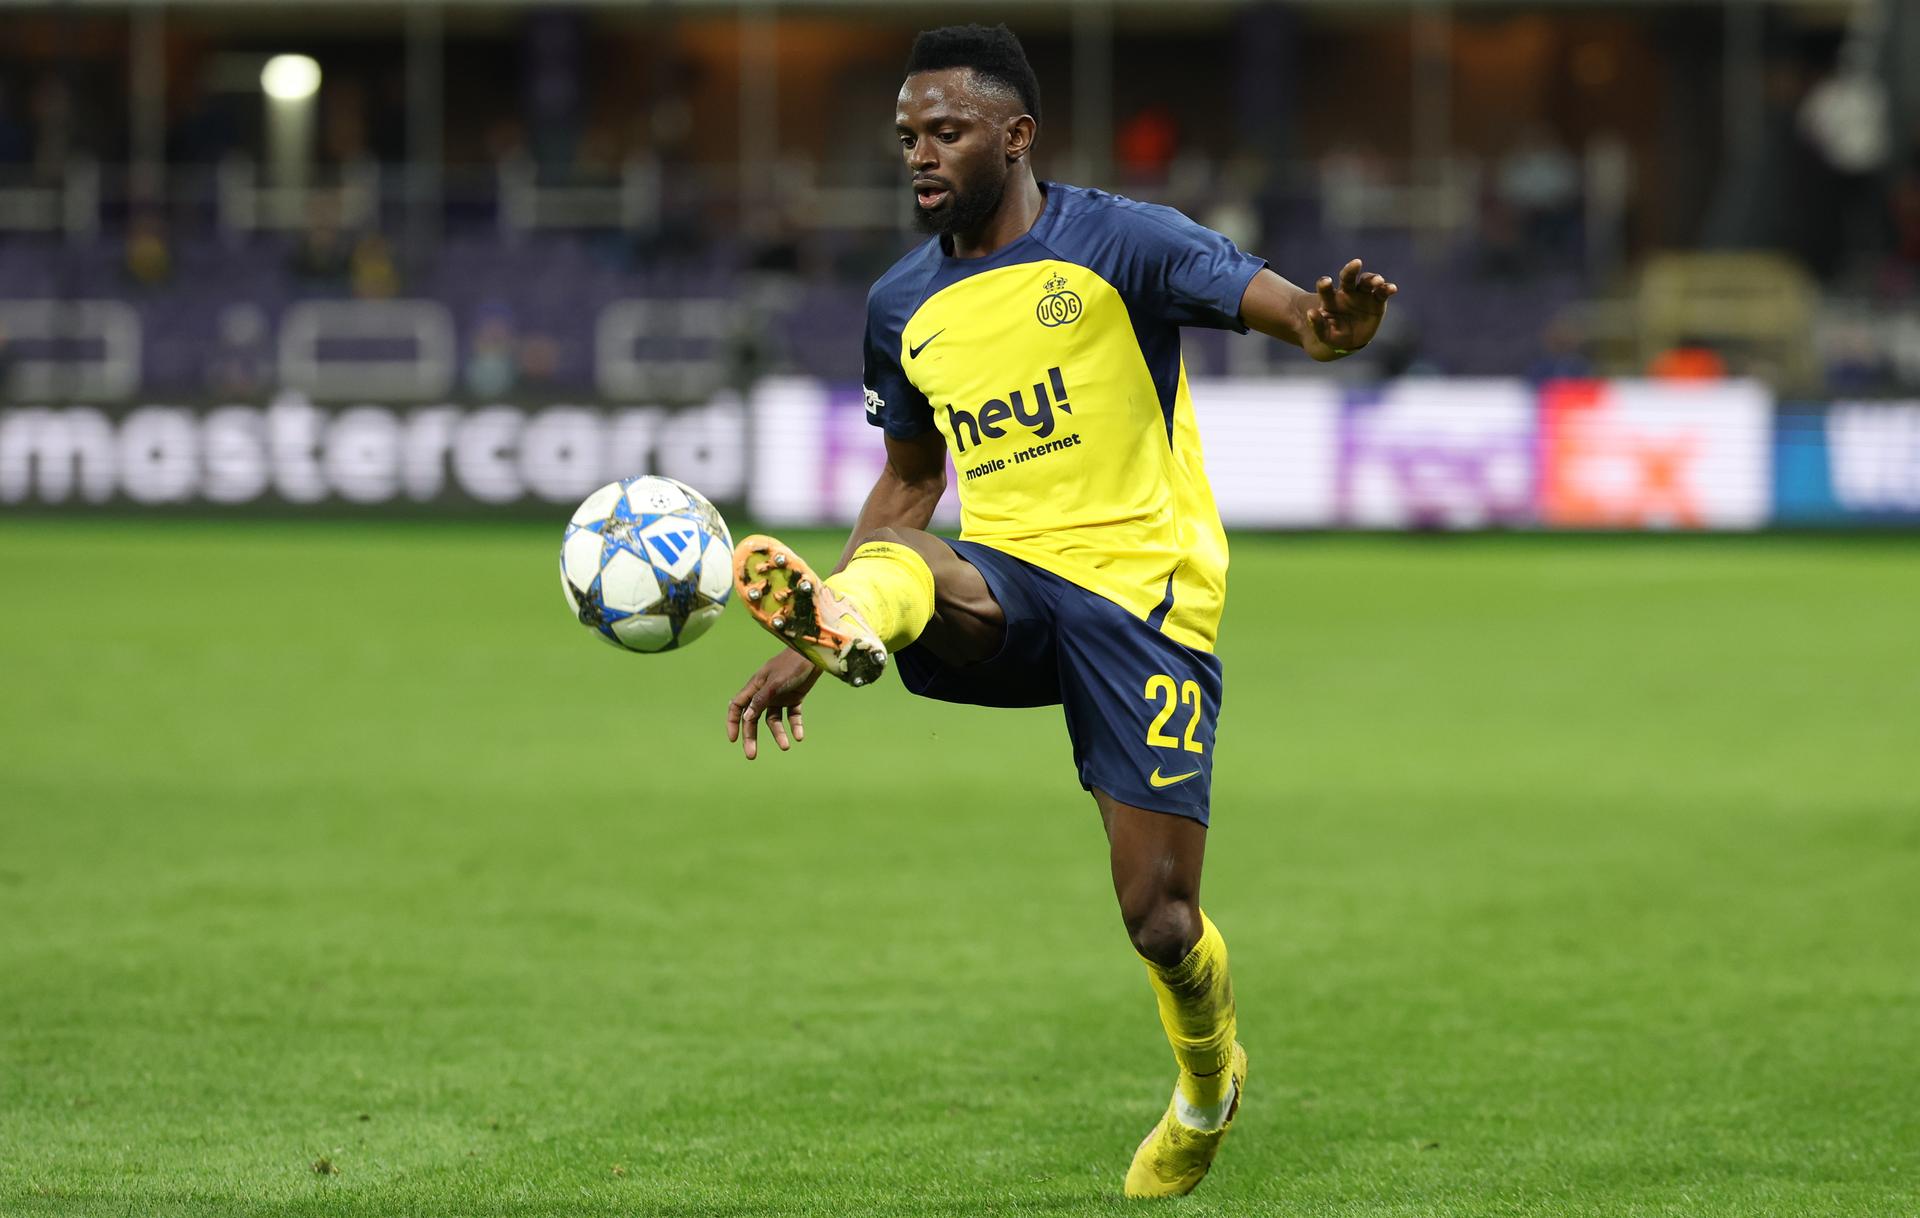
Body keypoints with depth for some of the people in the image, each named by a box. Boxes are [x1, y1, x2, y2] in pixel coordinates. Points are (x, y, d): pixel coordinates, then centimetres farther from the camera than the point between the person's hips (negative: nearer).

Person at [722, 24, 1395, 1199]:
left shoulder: (1116, 242, -5)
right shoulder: (903, 307, 12)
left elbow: (1278, 302, -17)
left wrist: (1328, 323, -43)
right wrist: (811, 649, 18)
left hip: (1139, 592, -4)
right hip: (998, 584, 4)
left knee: (1160, 922, -5)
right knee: (898, 565, -34)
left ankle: (1208, 1085, 26)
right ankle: (838, 619, -70)